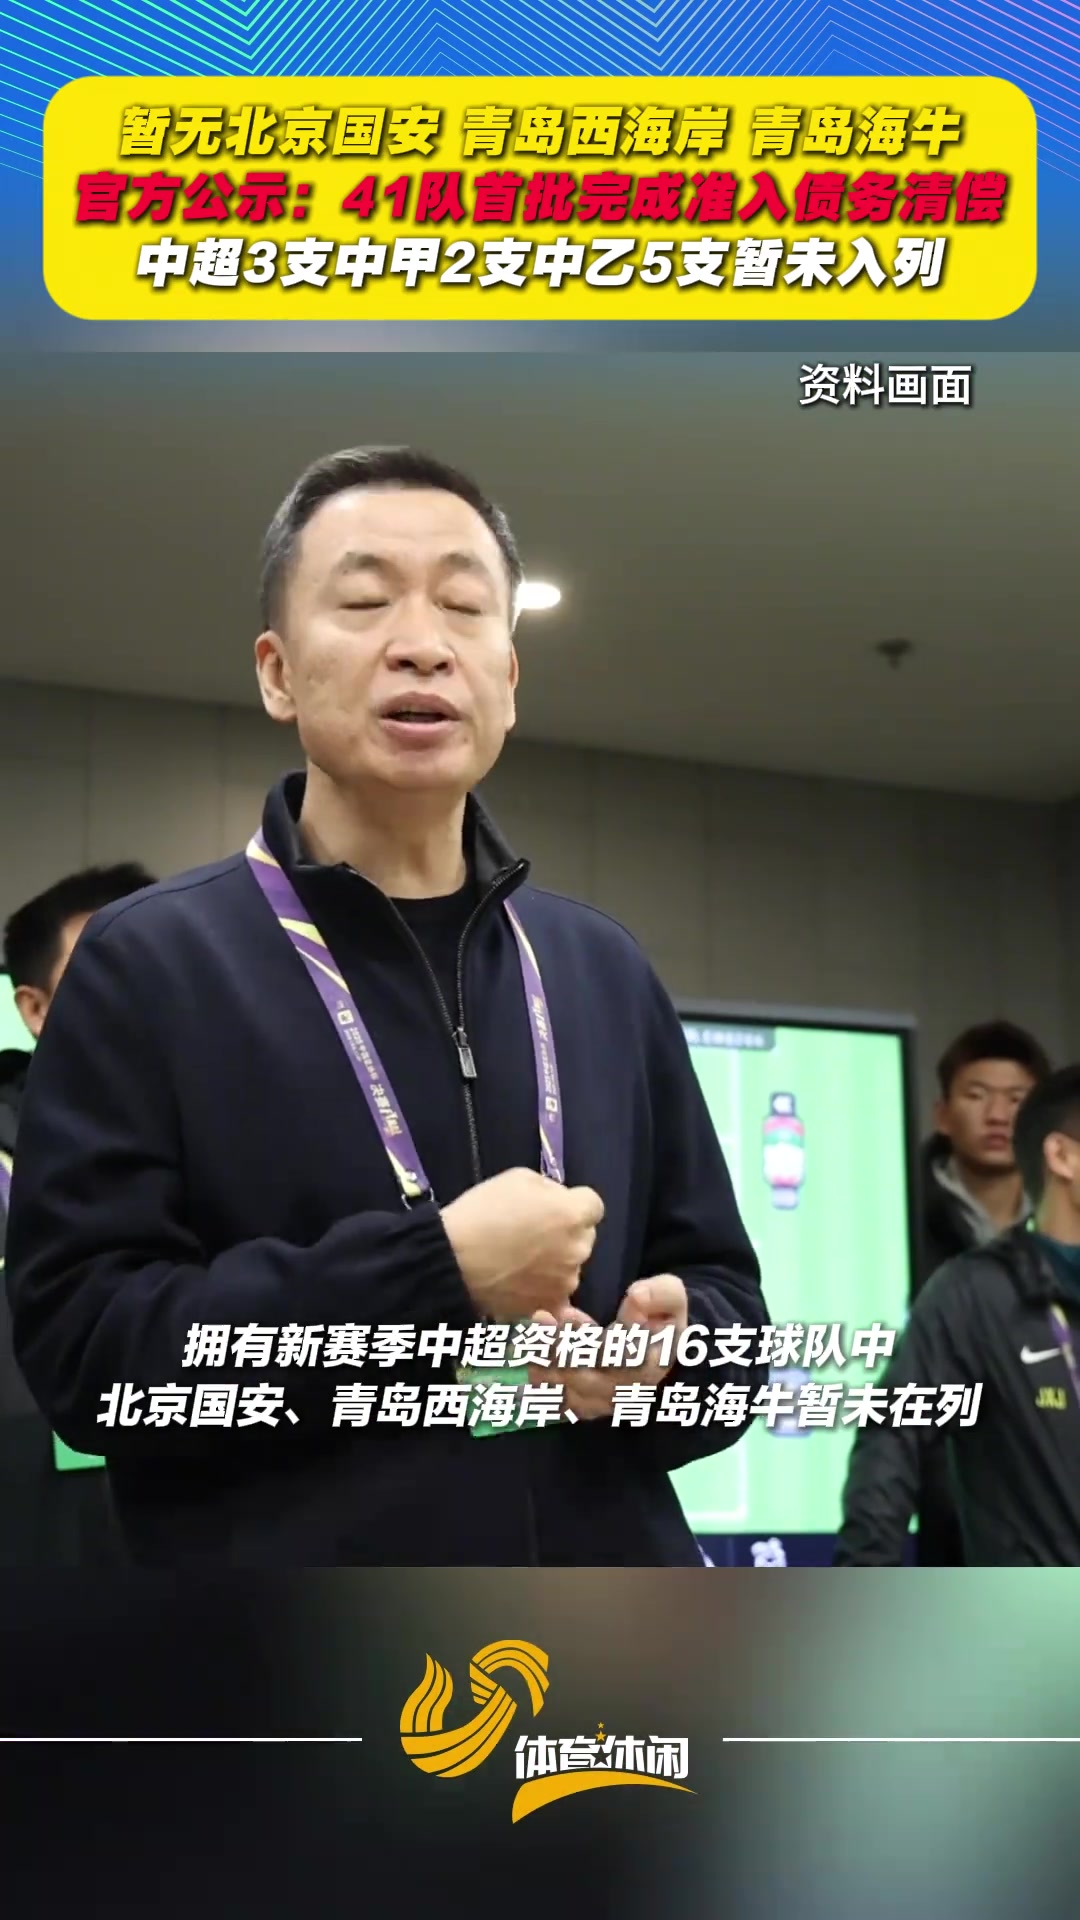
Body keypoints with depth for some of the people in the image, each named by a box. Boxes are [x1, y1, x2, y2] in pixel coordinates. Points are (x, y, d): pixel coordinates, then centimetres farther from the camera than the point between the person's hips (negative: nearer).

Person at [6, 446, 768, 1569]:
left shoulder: (605, 973, 9)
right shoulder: (150, 969, -5)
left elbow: (725, 1291, 13)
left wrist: (670, 1351, -10)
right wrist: (437, 1272, -20)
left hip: (616, 1607, 4)